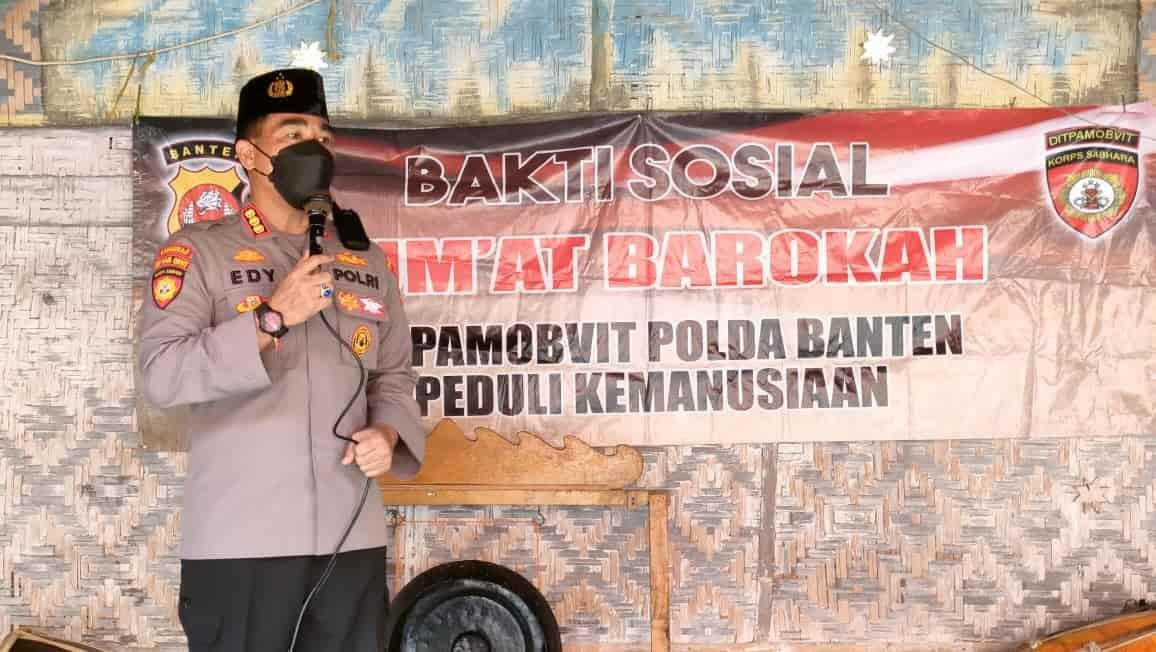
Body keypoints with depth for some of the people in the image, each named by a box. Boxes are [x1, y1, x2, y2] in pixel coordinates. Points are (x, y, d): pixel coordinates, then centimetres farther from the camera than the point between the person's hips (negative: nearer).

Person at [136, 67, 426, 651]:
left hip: (353, 538, 5)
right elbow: (161, 375, -11)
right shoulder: (196, 252, 1)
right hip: (238, 541, -4)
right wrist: (273, 318, -17)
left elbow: (394, 372, 18)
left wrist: (387, 431, -3)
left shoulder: (366, 261, 16)